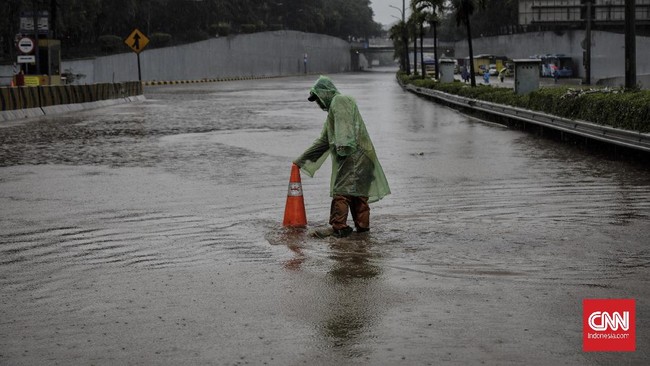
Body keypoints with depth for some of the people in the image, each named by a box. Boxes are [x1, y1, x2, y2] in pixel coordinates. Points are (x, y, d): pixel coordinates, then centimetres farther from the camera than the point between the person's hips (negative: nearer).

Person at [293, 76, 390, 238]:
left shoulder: (340, 101, 0)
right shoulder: (333, 109, 30)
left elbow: (344, 124, -19)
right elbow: (323, 141, 34)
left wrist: (343, 145, -31)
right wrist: (302, 159, 35)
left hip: (353, 154, -10)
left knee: (341, 191, -12)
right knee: (357, 190, 11)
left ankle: (338, 227, -13)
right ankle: (362, 224, 14)